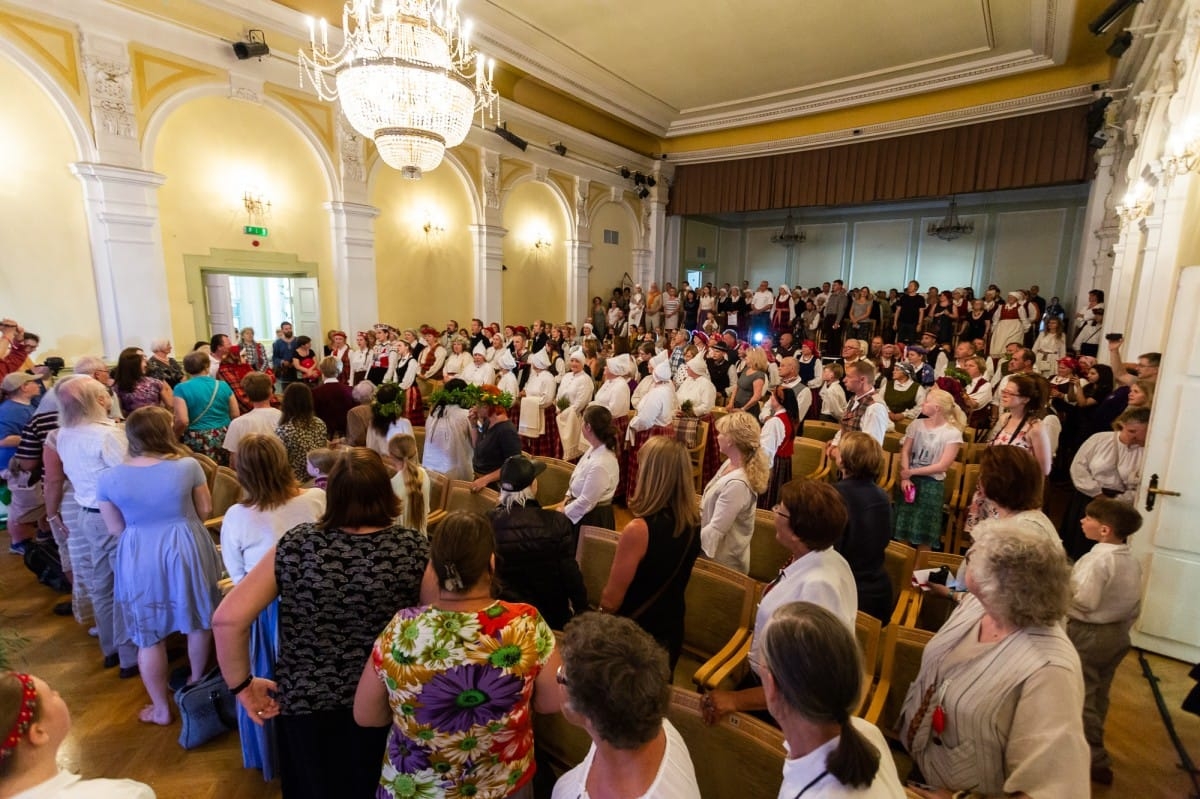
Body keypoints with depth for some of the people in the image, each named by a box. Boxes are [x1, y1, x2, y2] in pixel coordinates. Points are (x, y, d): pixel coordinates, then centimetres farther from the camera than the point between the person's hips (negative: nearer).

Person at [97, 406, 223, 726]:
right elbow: (205, 510, -2)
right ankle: (197, 682, 41)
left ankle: (161, 708, 29)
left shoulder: (110, 478, -9)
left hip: (139, 559, 1)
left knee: (149, 636, 15)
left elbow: (115, 529, 1)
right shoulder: (188, 465, -13)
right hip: (187, 550, 0)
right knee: (199, 621, 22)